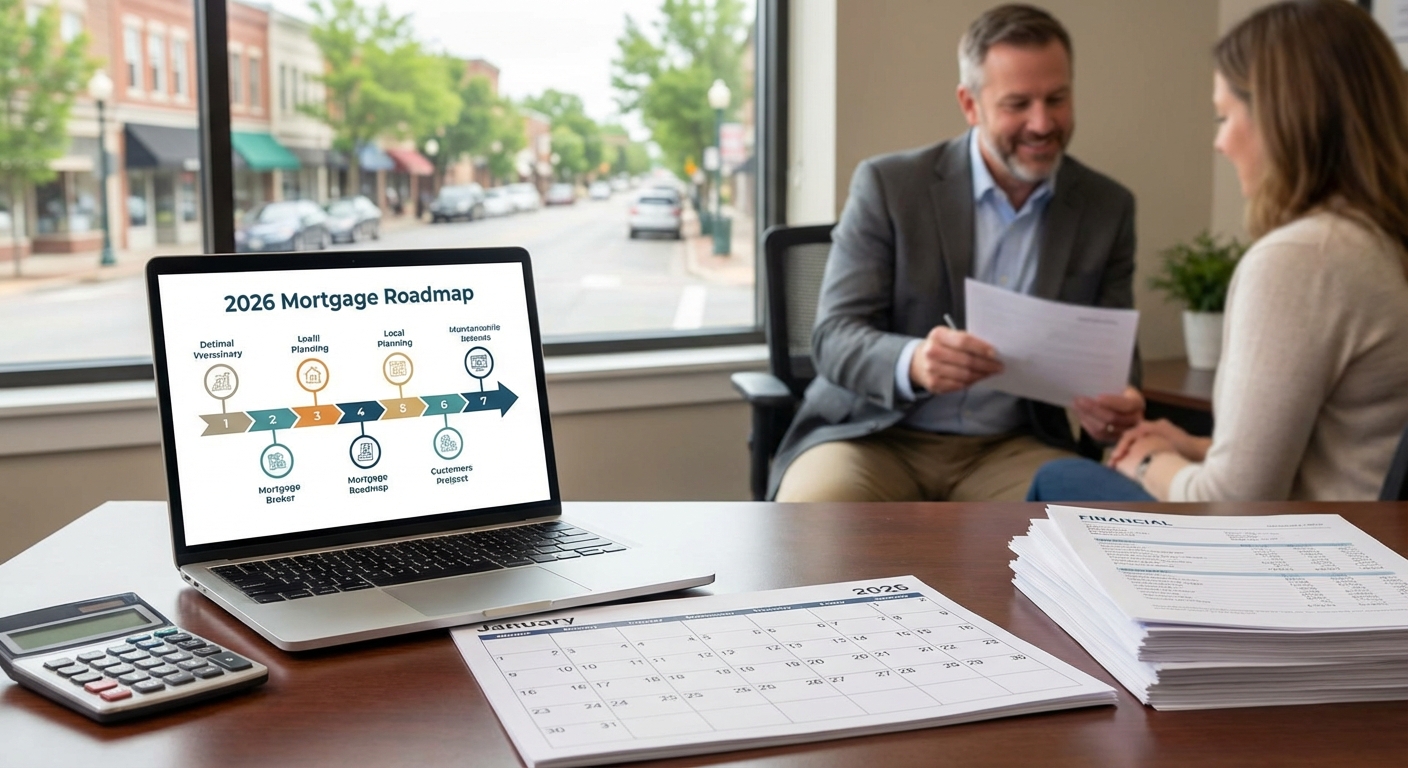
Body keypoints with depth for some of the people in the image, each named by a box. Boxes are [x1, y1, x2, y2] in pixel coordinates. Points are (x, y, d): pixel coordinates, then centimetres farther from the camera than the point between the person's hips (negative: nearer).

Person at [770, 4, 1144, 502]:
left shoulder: (1107, 209, 5)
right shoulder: (888, 185, -4)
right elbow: (834, 336, -9)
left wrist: (1117, 405, -16)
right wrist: (912, 363, -33)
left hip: (1012, 448, 2)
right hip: (877, 437, -2)